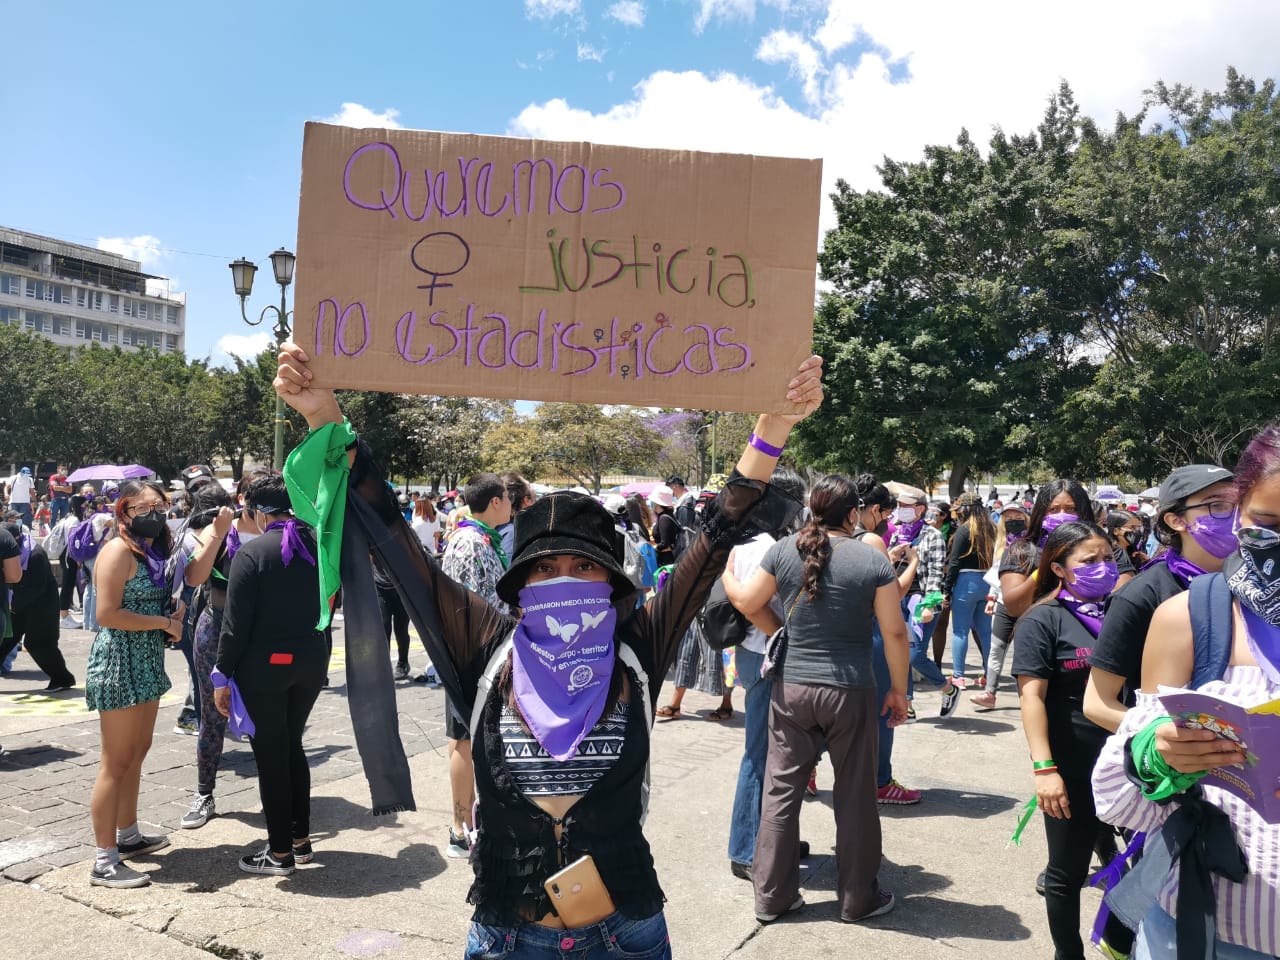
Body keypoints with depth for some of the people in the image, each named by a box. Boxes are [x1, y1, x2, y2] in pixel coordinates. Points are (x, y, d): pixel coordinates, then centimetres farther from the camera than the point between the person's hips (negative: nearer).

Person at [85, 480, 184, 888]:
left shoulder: (153, 549, 12)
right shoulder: (119, 549, -14)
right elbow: (107, 614, -22)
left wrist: (176, 611, 0)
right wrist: (163, 622, -16)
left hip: (147, 661, 9)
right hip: (119, 662, -9)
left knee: (137, 754, 17)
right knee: (116, 762, -3)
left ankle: (128, 835, 31)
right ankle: (104, 862, 5)